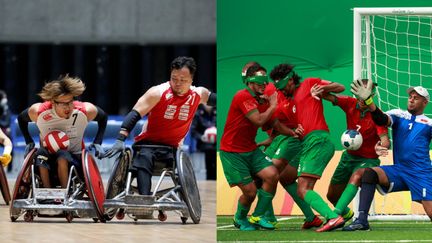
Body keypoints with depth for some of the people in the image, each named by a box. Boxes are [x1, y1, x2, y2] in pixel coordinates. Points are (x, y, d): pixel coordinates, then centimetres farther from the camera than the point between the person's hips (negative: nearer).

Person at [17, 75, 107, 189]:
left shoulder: (86, 111, -16)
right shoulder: (38, 112, -16)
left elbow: (103, 117, 6)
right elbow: (21, 118, 8)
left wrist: (97, 143, -4)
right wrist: (29, 142, -1)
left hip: (75, 158, -1)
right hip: (48, 158, 1)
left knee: (63, 157, -37)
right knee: (41, 153, -35)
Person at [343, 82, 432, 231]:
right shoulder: (398, 115, 10)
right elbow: (382, 119, -11)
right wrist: (368, 100, -28)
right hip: (399, 170, 2)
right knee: (369, 173, -23)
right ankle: (362, 220, -27)